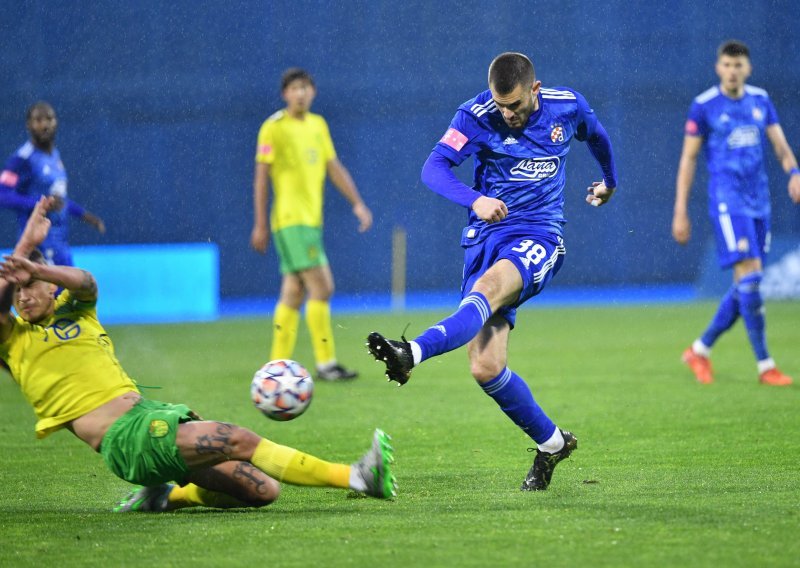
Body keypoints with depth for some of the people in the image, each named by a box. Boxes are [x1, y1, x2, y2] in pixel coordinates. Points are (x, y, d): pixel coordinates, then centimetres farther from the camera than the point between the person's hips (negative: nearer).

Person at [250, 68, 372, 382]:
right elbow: (261, 177, -6)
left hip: (311, 220, 7)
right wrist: (260, 225, -9)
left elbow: (334, 168, 17)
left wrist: (357, 203, 7)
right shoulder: (274, 127, -6)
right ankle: (326, 363, -11)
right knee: (321, 287, -13)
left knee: (293, 293, 9)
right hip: (291, 219, -7)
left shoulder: (318, 125, 14)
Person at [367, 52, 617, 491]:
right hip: (486, 236, 2)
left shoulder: (568, 107, 2)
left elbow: (596, 136, 26)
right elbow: (434, 167, -18)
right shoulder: (476, 116, -6)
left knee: (488, 288, -37)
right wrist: (474, 200, -38)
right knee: (486, 369, -8)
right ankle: (551, 442, 13)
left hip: (539, 238, -2)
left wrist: (609, 181, 45)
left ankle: (413, 354, -59)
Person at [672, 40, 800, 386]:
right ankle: (765, 366, -12)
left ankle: (700, 350, 23)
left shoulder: (760, 100, 10)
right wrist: (680, 212, -4)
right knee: (749, 275, -16)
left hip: (758, 201, 6)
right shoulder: (704, 106, -4)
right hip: (727, 199, -6)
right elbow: (688, 159, -1)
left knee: (747, 286, 7)